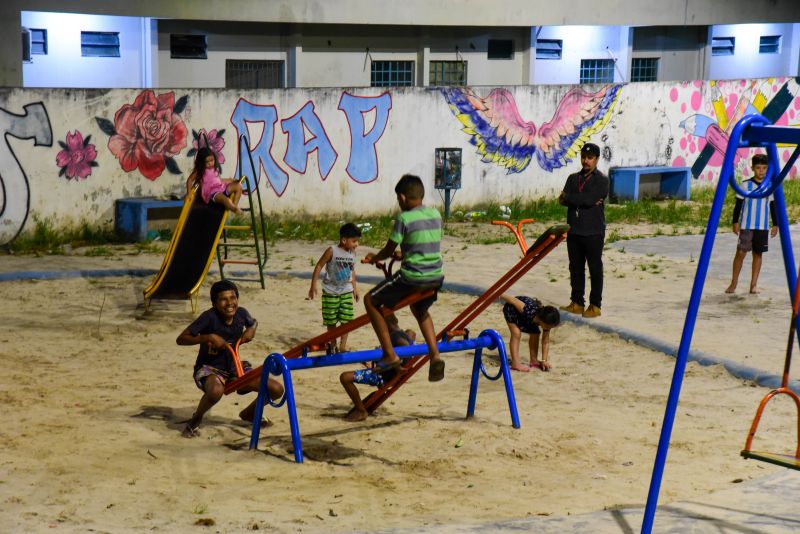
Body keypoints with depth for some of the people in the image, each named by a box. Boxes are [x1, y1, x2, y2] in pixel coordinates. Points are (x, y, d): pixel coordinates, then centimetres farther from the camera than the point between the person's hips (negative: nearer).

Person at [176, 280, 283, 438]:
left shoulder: (241, 313, -6)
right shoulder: (209, 317, -21)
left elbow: (253, 322, 20)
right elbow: (181, 339, -20)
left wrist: (251, 330, -3)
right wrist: (209, 337, -29)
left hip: (233, 367, 6)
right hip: (209, 368, -6)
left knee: (277, 390, -7)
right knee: (216, 391, -43)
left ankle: (248, 413, 25)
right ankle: (195, 420, -8)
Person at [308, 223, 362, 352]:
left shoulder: (352, 253, 1)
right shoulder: (332, 251, -16)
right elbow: (319, 266, -11)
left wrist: (354, 287, 20)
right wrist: (313, 285, -13)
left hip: (346, 291, 4)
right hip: (331, 292, -4)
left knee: (346, 319, -3)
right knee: (331, 321, 6)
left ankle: (343, 345, 7)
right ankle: (333, 344, 23)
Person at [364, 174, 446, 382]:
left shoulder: (404, 218, -11)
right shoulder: (436, 215, 9)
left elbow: (389, 250, -4)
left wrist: (374, 258, 17)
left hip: (412, 277, -7)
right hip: (436, 277, 7)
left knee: (371, 300, 10)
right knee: (420, 310, 35)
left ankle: (390, 355, 3)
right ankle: (435, 356, 17)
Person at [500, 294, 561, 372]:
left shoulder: (546, 321, -25)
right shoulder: (529, 312, -44)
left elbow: (546, 342, -14)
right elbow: (513, 300, -30)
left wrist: (544, 360, -18)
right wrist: (500, 295, -12)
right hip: (512, 309, -6)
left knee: (535, 333, 0)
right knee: (516, 333, -21)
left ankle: (534, 360, 12)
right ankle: (515, 363, -22)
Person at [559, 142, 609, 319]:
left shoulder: (602, 180, -2)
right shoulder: (573, 178, 14)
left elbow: (589, 199, -17)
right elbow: (563, 200, 0)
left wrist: (567, 197, -5)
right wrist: (584, 201, -15)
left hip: (593, 232, -5)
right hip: (574, 230, 6)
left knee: (595, 269, 1)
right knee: (575, 268, 10)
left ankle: (595, 306, 6)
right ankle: (577, 303, 18)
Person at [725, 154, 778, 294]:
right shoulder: (746, 185, -2)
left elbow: (773, 207, 12)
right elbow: (738, 205, 0)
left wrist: (775, 225, 9)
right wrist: (735, 222, -5)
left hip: (763, 227, 3)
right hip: (746, 226, -3)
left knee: (758, 253, 6)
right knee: (741, 252, -6)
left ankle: (754, 284, 11)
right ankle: (734, 282, 4)